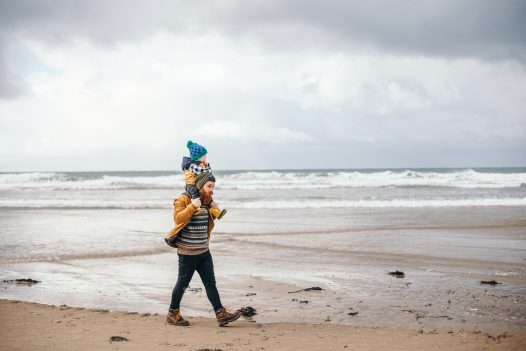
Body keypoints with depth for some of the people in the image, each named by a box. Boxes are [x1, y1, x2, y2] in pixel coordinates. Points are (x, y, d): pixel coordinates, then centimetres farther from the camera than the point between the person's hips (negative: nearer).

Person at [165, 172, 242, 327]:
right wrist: (192, 206, -30)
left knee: (210, 283, 5)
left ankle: (221, 314, 5)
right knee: (182, 283, 4)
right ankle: (172, 314, 18)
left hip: (204, 251, 7)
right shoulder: (183, 199, -10)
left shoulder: (206, 201, 13)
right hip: (187, 252, -7)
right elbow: (178, 218, -23)